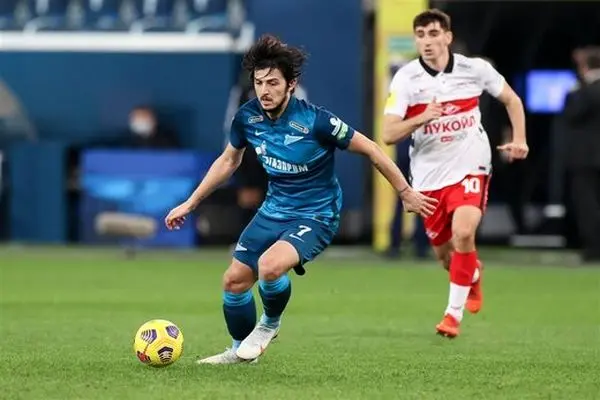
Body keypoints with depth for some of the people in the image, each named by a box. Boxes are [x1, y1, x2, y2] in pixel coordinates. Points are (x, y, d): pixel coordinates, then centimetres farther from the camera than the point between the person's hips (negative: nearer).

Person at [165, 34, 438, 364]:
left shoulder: (315, 121, -24)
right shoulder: (247, 117, -8)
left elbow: (369, 149, -13)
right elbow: (228, 161, 12)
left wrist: (406, 193, -7)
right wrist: (189, 204, 14)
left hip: (316, 215, -6)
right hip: (274, 209, 6)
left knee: (269, 266, -31)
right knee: (234, 280, 4)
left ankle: (270, 323, 2)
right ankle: (241, 350, 31)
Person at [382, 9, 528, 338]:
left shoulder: (475, 69, -7)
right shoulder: (406, 79, -11)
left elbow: (511, 100, 11)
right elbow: (388, 135, -17)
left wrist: (519, 139, -2)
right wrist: (422, 118, -33)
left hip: (470, 167, -1)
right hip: (429, 174, 1)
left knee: (463, 232, -26)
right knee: (444, 254, 11)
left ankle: (454, 313, -14)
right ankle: (473, 275, 49)